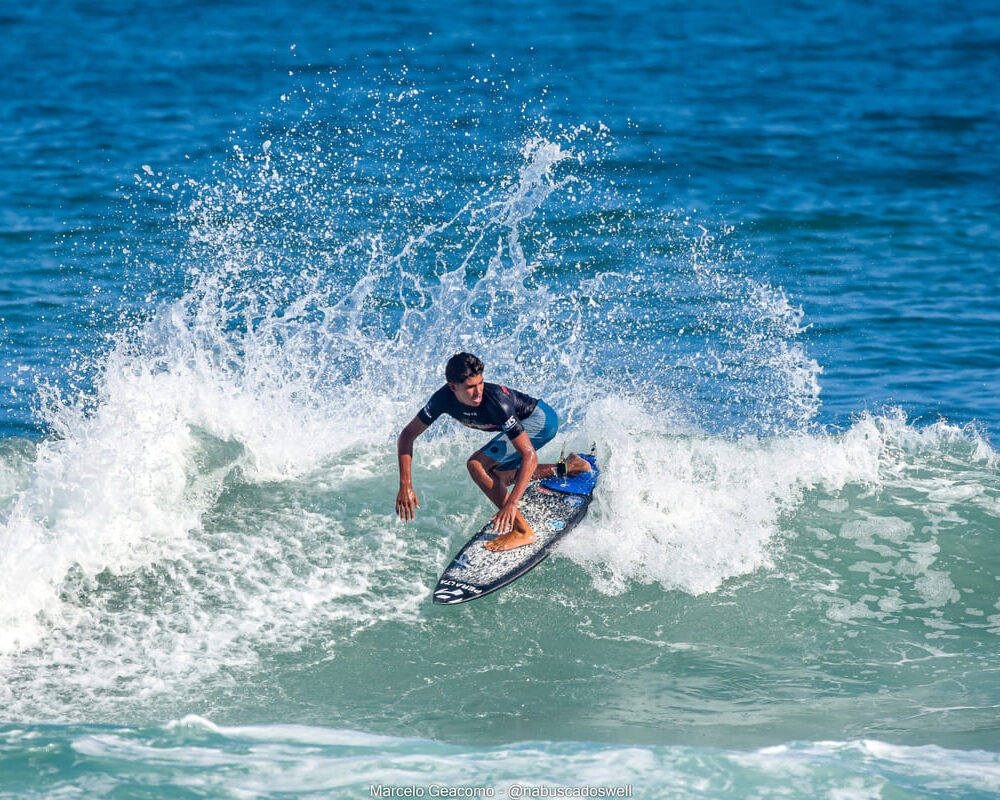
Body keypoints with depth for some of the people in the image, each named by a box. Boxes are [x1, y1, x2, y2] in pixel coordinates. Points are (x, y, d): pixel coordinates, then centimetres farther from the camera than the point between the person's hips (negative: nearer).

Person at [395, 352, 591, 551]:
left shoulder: (496, 403, -39)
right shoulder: (444, 398, -22)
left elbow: (529, 456, -38)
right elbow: (408, 435, -12)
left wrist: (511, 503, -47)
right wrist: (405, 485, -23)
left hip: (542, 418, -8)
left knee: (476, 464, -22)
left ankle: (522, 531, -18)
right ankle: (568, 467, 29)